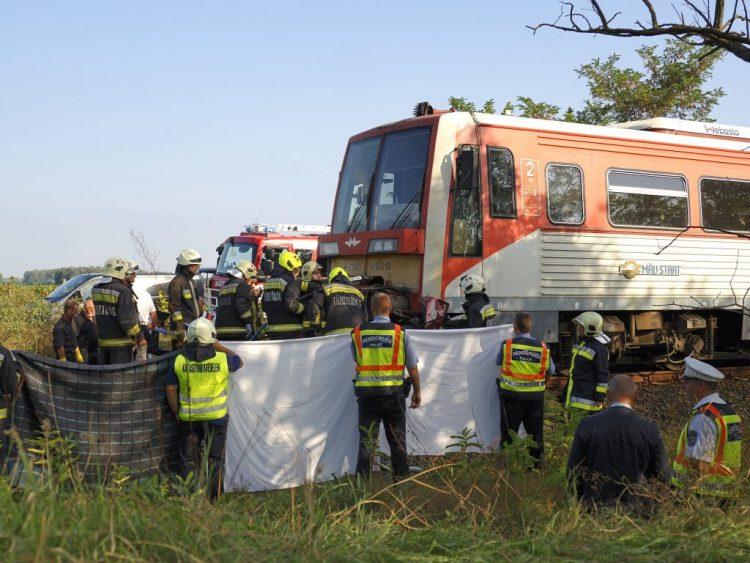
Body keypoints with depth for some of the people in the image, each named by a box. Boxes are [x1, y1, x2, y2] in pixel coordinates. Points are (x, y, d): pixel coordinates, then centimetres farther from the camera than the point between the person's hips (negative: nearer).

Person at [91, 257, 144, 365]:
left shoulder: (96, 290, 5)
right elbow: (127, 319, -21)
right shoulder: (123, 291, -18)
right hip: (120, 342, -7)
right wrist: (139, 337, -10)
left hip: (102, 340, 7)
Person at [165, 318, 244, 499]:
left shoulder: (179, 361, -6)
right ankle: (212, 498, 15)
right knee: (214, 460, 11)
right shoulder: (222, 359, -11)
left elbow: (171, 389, -1)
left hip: (188, 418, 1)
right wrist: (219, 346, 13)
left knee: (189, 460, 13)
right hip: (216, 417, -1)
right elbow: (239, 362, 10)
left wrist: (177, 414, 11)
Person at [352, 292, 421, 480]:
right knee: (397, 440, 11)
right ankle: (401, 479, 15)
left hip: (365, 393, 1)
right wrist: (417, 392, 10)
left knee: (366, 440, 9)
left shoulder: (358, 333, -2)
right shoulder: (400, 333, -6)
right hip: (393, 394, -1)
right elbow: (412, 367, -1)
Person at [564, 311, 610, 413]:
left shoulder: (599, 349, -17)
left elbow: (603, 375, -17)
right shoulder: (580, 342, 12)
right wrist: (566, 389, 24)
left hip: (588, 396, -10)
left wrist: (600, 396, -17)